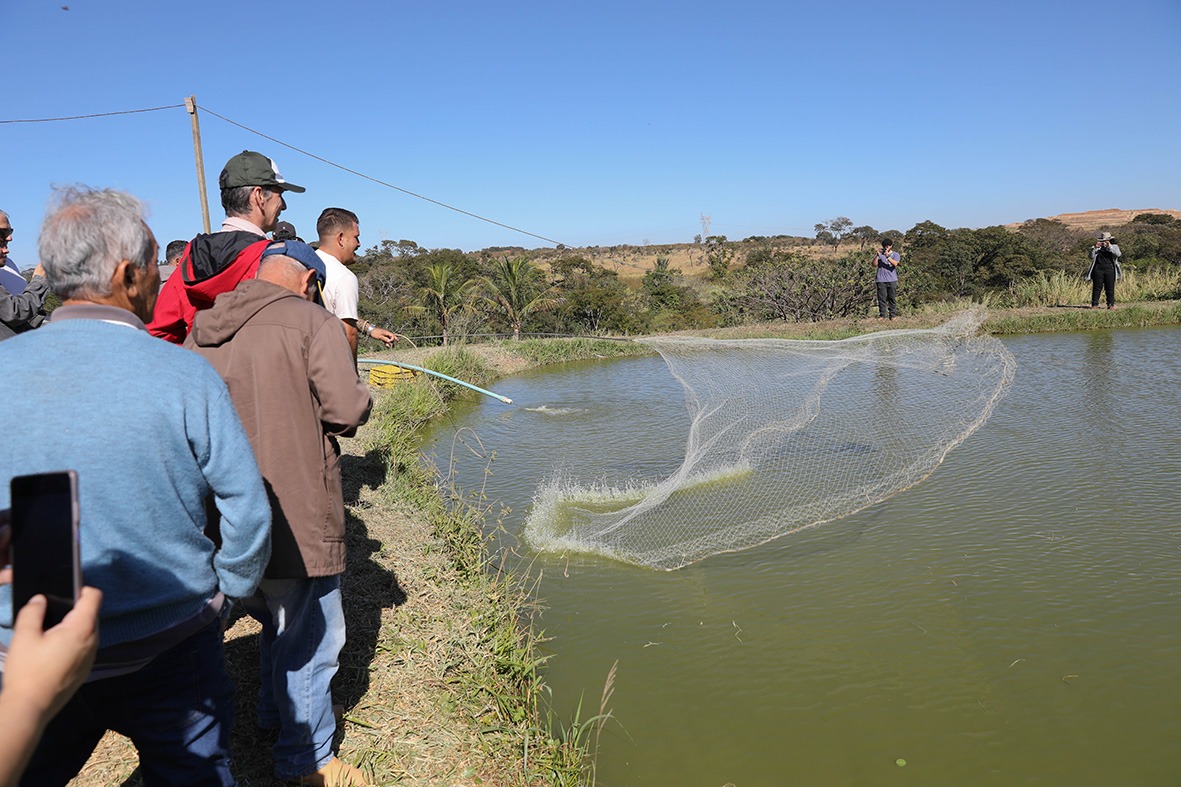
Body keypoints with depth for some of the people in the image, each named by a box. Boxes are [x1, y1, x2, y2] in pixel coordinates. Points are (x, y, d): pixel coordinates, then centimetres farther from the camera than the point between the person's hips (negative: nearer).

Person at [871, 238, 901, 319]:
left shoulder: (895, 254, 7)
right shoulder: (879, 254, 13)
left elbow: (895, 264, -12)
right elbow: (874, 265, 0)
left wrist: (888, 257, -25)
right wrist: (877, 255, -13)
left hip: (892, 280, -1)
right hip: (881, 280, 1)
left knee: (892, 298, 0)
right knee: (882, 299, -1)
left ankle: (892, 315, 4)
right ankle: (882, 315, 3)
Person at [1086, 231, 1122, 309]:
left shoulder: (1114, 247, 10)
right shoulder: (1097, 248, 13)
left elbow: (1118, 254, -11)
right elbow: (1091, 257, 0)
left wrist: (1109, 246, -17)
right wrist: (1095, 247, -11)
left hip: (1110, 270, -1)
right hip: (1098, 270, 1)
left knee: (1110, 288, 1)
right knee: (1097, 288, 0)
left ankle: (1111, 304, 6)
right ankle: (1094, 304, 4)